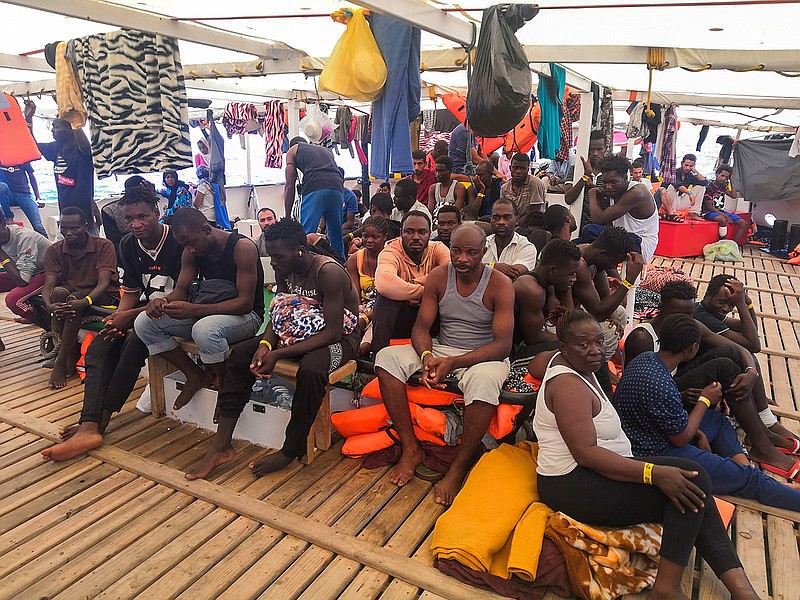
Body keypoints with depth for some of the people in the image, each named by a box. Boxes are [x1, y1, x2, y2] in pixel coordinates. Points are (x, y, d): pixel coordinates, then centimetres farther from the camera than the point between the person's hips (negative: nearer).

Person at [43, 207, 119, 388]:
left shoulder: (104, 246, -11)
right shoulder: (54, 250, 0)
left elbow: (103, 283, -21)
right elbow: (48, 285, -10)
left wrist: (84, 302, -41)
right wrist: (49, 306, -34)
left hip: (104, 297, -3)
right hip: (69, 293, 3)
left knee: (73, 301, -35)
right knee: (58, 293, -32)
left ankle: (60, 362, -25)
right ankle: (72, 353, -21)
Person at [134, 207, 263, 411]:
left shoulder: (242, 247, -21)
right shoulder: (191, 251, 0)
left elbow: (245, 303, -26)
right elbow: (180, 290, 4)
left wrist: (193, 310, -35)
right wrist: (163, 301, -22)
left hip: (245, 315, -7)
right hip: (206, 314, 8)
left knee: (205, 329, -40)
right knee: (144, 323, -5)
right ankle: (195, 375, 2)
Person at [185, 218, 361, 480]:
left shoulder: (328, 272, -25)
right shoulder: (285, 270, -2)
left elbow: (333, 331, -29)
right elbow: (278, 314, 4)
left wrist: (278, 354, -32)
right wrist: (265, 345, -19)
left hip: (339, 338, -7)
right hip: (299, 332, 7)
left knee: (311, 369, -39)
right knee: (240, 354, -8)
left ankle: (291, 451, -18)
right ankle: (221, 445, -7)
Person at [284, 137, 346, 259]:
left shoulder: (293, 150, 25)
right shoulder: (326, 150, 38)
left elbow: (289, 186, 15)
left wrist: (287, 217, 16)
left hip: (314, 189, -5)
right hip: (337, 187, 5)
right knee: (336, 236, 15)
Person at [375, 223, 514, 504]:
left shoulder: (500, 285, -13)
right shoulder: (438, 276, -2)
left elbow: (503, 345, -17)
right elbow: (421, 327, -1)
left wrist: (453, 363, -28)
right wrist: (427, 356, -25)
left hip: (484, 356, -4)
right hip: (441, 350, 4)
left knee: (485, 379, -40)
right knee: (387, 358, -17)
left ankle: (459, 467, -18)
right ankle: (411, 449, -11)